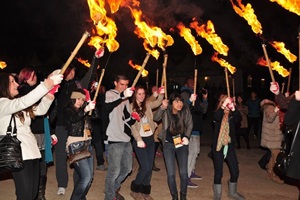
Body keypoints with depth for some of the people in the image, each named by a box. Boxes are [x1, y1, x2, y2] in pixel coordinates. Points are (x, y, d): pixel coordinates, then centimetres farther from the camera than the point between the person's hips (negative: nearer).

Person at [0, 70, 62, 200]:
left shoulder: (18, 106, 19)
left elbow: (40, 110, 13)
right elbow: (24, 101, -25)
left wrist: (49, 94, -4)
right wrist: (47, 84, -30)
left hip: (32, 152, 9)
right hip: (19, 156, -9)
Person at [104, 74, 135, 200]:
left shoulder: (125, 97, 16)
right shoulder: (110, 94, -8)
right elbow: (107, 107, -32)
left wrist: (133, 119, 3)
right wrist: (123, 96, -45)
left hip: (126, 138, 8)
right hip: (115, 139, -8)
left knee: (127, 168, 16)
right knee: (114, 171, -4)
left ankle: (114, 188, 37)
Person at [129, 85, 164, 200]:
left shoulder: (147, 105, 10)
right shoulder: (131, 107, -7)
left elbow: (158, 102, 0)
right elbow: (132, 126, -12)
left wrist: (161, 94, -19)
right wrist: (139, 140, -18)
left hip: (150, 139, 5)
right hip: (140, 140, -5)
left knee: (149, 167, 8)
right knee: (145, 167, -9)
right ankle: (134, 189, 13)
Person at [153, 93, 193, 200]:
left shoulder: (185, 111, -11)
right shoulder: (166, 111, -11)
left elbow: (190, 125, 1)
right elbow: (155, 118, -25)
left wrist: (186, 137, -12)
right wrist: (162, 107, -37)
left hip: (181, 143, 0)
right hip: (168, 144, 0)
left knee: (183, 173, 0)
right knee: (171, 174, 0)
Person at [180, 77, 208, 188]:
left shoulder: (195, 94, 19)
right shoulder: (185, 93, -8)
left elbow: (203, 110, 16)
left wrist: (205, 99, 5)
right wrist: (190, 100, -43)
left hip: (195, 127, 10)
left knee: (195, 150, 18)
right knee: (191, 151, -13)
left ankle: (191, 172, 30)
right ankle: (186, 178, -11)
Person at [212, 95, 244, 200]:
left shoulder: (232, 115, 5)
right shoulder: (218, 114, -1)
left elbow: (239, 119, -16)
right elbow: (216, 118, -25)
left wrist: (233, 109, -28)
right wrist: (223, 106, -29)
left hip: (230, 146, 3)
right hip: (218, 146, -3)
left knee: (235, 171, 5)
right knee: (218, 173, -1)